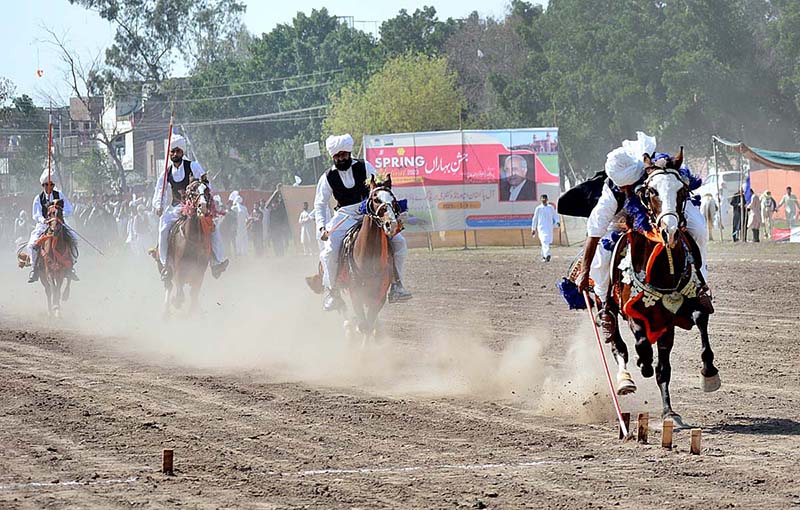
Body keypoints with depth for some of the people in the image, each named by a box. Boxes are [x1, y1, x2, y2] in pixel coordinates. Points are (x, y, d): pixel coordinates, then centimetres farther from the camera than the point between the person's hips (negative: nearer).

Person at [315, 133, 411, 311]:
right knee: (331, 250, -27)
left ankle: (396, 285, -6)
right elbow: (320, 204, 8)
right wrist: (322, 227, -8)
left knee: (398, 241, -16)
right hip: (344, 216, -1)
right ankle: (332, 290, -9)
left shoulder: (364, 167, 7)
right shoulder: (328, 178, 6)